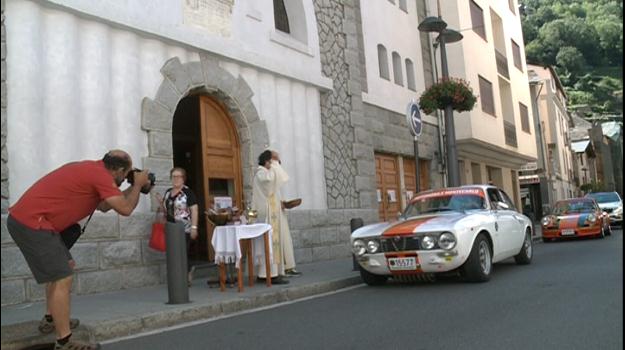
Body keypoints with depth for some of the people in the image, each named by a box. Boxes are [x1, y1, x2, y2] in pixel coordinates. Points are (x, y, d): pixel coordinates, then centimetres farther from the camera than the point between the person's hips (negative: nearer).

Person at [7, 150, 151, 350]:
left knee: (64, 267, 23)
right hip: (32, 223, -10)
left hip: (26, 218, 10)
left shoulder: (92, 169, 14)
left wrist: (134, 187, 19)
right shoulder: (101, 175, -16)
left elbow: (103, 205, 23)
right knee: (62, 279, -8)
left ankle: (50, 320, 35)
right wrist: (138, 184, 0)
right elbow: (125, 209, -15)